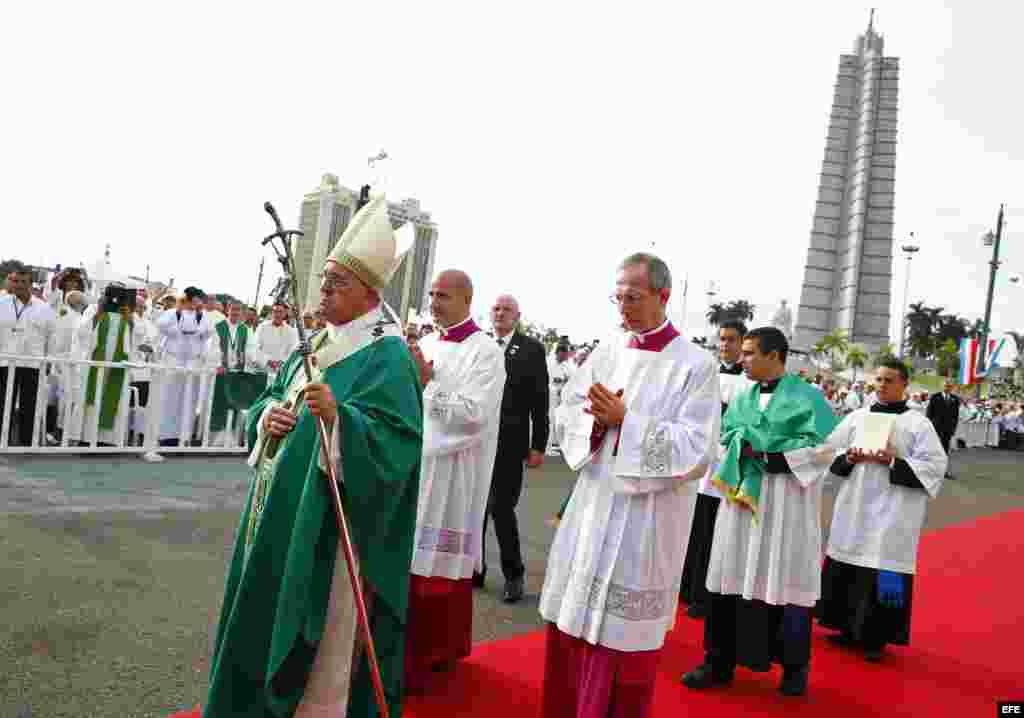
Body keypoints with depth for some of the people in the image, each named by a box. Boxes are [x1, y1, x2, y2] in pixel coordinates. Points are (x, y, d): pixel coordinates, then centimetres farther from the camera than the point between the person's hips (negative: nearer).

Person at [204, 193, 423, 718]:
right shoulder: (316, 343, 13)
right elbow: (275, 393, 19)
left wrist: (339, 416, -36)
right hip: (283, 506, 9)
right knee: (266, 613, 20)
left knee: (317, 633, 2)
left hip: (328, 518, -9)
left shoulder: (387, 356, -14)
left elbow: (396, 441, -23)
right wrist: (268, 413, -3)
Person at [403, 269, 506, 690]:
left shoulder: (485, 352, -8)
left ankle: (438, 650, 16)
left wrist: (427, 381, -19)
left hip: (449, 475, -6)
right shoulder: (425, 345, 13)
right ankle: (410, 651, 24)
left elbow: (474, 414, -19)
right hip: (413, 465, 6)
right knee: (409, 561, 10)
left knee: (439, 563, 1)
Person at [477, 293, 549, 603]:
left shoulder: (532, 349, -1)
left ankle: (514, 574, 13)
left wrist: (538, 445, -6)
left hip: (509, 443, -4)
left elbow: (540, 400, -3)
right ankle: (474, 569, 25)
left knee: (501, 508, -4)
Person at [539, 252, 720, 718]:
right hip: (592, 506, 5)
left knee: (621, 633, 5)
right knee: (572, 620, 14)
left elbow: (697, 452, -15)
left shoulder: (695, 365, -9)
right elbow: (567, 411, 8)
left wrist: (626, 421, -19)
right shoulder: (608, 352, 7)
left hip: (644, 518, -5)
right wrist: (597, 419, -14)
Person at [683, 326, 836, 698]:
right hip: (742, 492, 5)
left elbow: (824, 446, -11)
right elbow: (727, 436, 14)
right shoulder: (744, 398, 12)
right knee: (733, 577, 5)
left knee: (785, 581, 2)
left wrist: (774, 456, -13)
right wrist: (747, 448, -7)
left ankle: (794, 667, 20)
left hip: (786, 499, -5)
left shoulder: (806, 396, -5)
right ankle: (721, 662, 15)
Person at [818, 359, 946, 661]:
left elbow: (935, 467, -7)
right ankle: (848, 628, 26)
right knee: (845, 569, 8)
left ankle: (875, 638, 15)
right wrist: (848, 459, -8)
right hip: (853, 508, 4)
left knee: (883, 574, -1)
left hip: (892, 513, -4)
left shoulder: (918, 424, -3)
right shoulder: (857, 417, 7)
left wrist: (895, 462, -16)